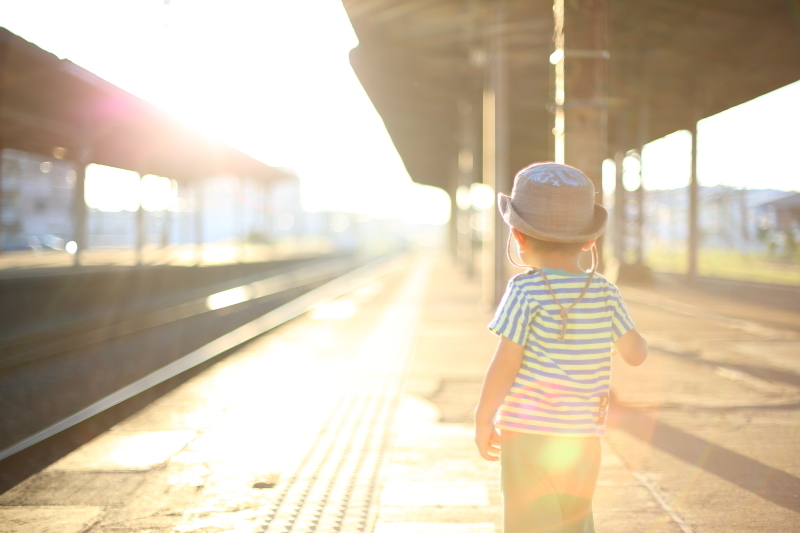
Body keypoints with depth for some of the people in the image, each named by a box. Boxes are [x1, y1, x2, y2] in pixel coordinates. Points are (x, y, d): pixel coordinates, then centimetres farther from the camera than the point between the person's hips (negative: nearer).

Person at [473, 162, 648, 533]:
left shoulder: (526, 290, -11)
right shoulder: (604, 291, 1)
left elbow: (506, 363, -13)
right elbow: (636, 354, 9)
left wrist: (483, 419, -2)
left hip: (531, 433, -5)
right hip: (584, 436, 5)